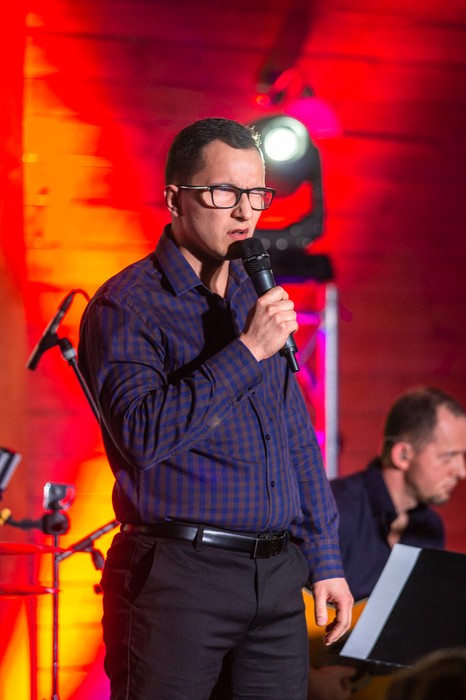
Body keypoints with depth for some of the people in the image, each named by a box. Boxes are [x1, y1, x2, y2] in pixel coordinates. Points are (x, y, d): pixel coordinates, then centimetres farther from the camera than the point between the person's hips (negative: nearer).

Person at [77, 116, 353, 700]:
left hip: (277, 575, 6)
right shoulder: (126, 305, -6)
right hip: (179, 573, -6)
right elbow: (143, 434, -20)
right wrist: (247, 352, -20)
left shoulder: (257, 297, 16)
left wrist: (324, 561, 17)